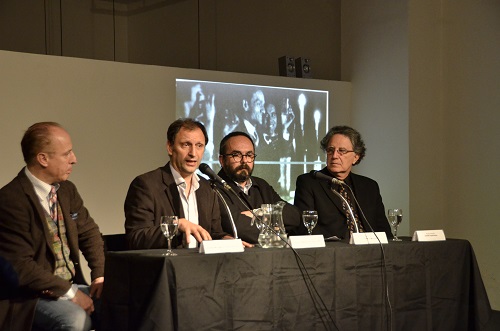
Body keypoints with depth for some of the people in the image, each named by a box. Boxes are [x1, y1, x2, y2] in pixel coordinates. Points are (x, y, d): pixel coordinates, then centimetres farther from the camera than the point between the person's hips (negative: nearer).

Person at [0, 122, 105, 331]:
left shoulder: (67, 190, 7)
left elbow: (89, 233, 16)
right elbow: (20, 267, -20)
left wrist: (100, 276, -1)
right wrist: (69, 292, -20)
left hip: (72, 284, 7)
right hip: (32, 296, -7)